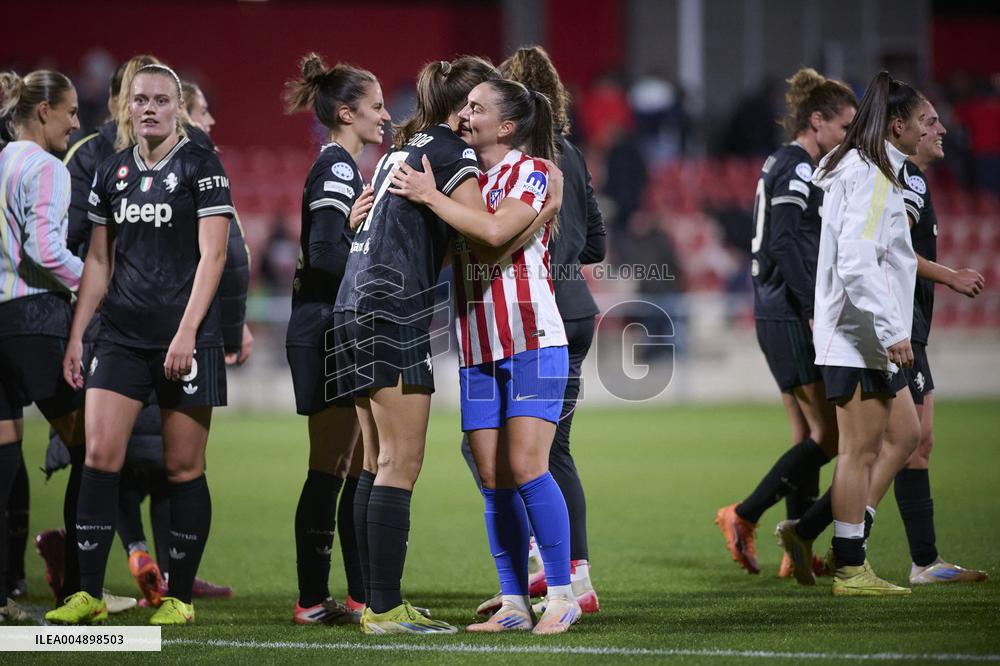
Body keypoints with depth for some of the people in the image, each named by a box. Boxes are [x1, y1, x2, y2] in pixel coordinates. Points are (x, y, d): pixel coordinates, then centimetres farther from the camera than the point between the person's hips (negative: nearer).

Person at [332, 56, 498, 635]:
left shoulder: (402, 148, 20)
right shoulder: (452, 152, -7)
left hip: (357, 306, 9)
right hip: (396, 314, -9)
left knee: (379, 464, 10)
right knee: (401, 465, -9)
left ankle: (376, 602, 9)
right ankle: (386, 609, -12)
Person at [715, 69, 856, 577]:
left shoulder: (781, 165, 18)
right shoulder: (797, 169, -13)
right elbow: (783, 243, -22)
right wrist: (815, 308, -25)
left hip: (777, 317, 11)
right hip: (792, 319, -11)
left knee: (808, 436, 11)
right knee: (830, 435, -8)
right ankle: (743, 516, -6)